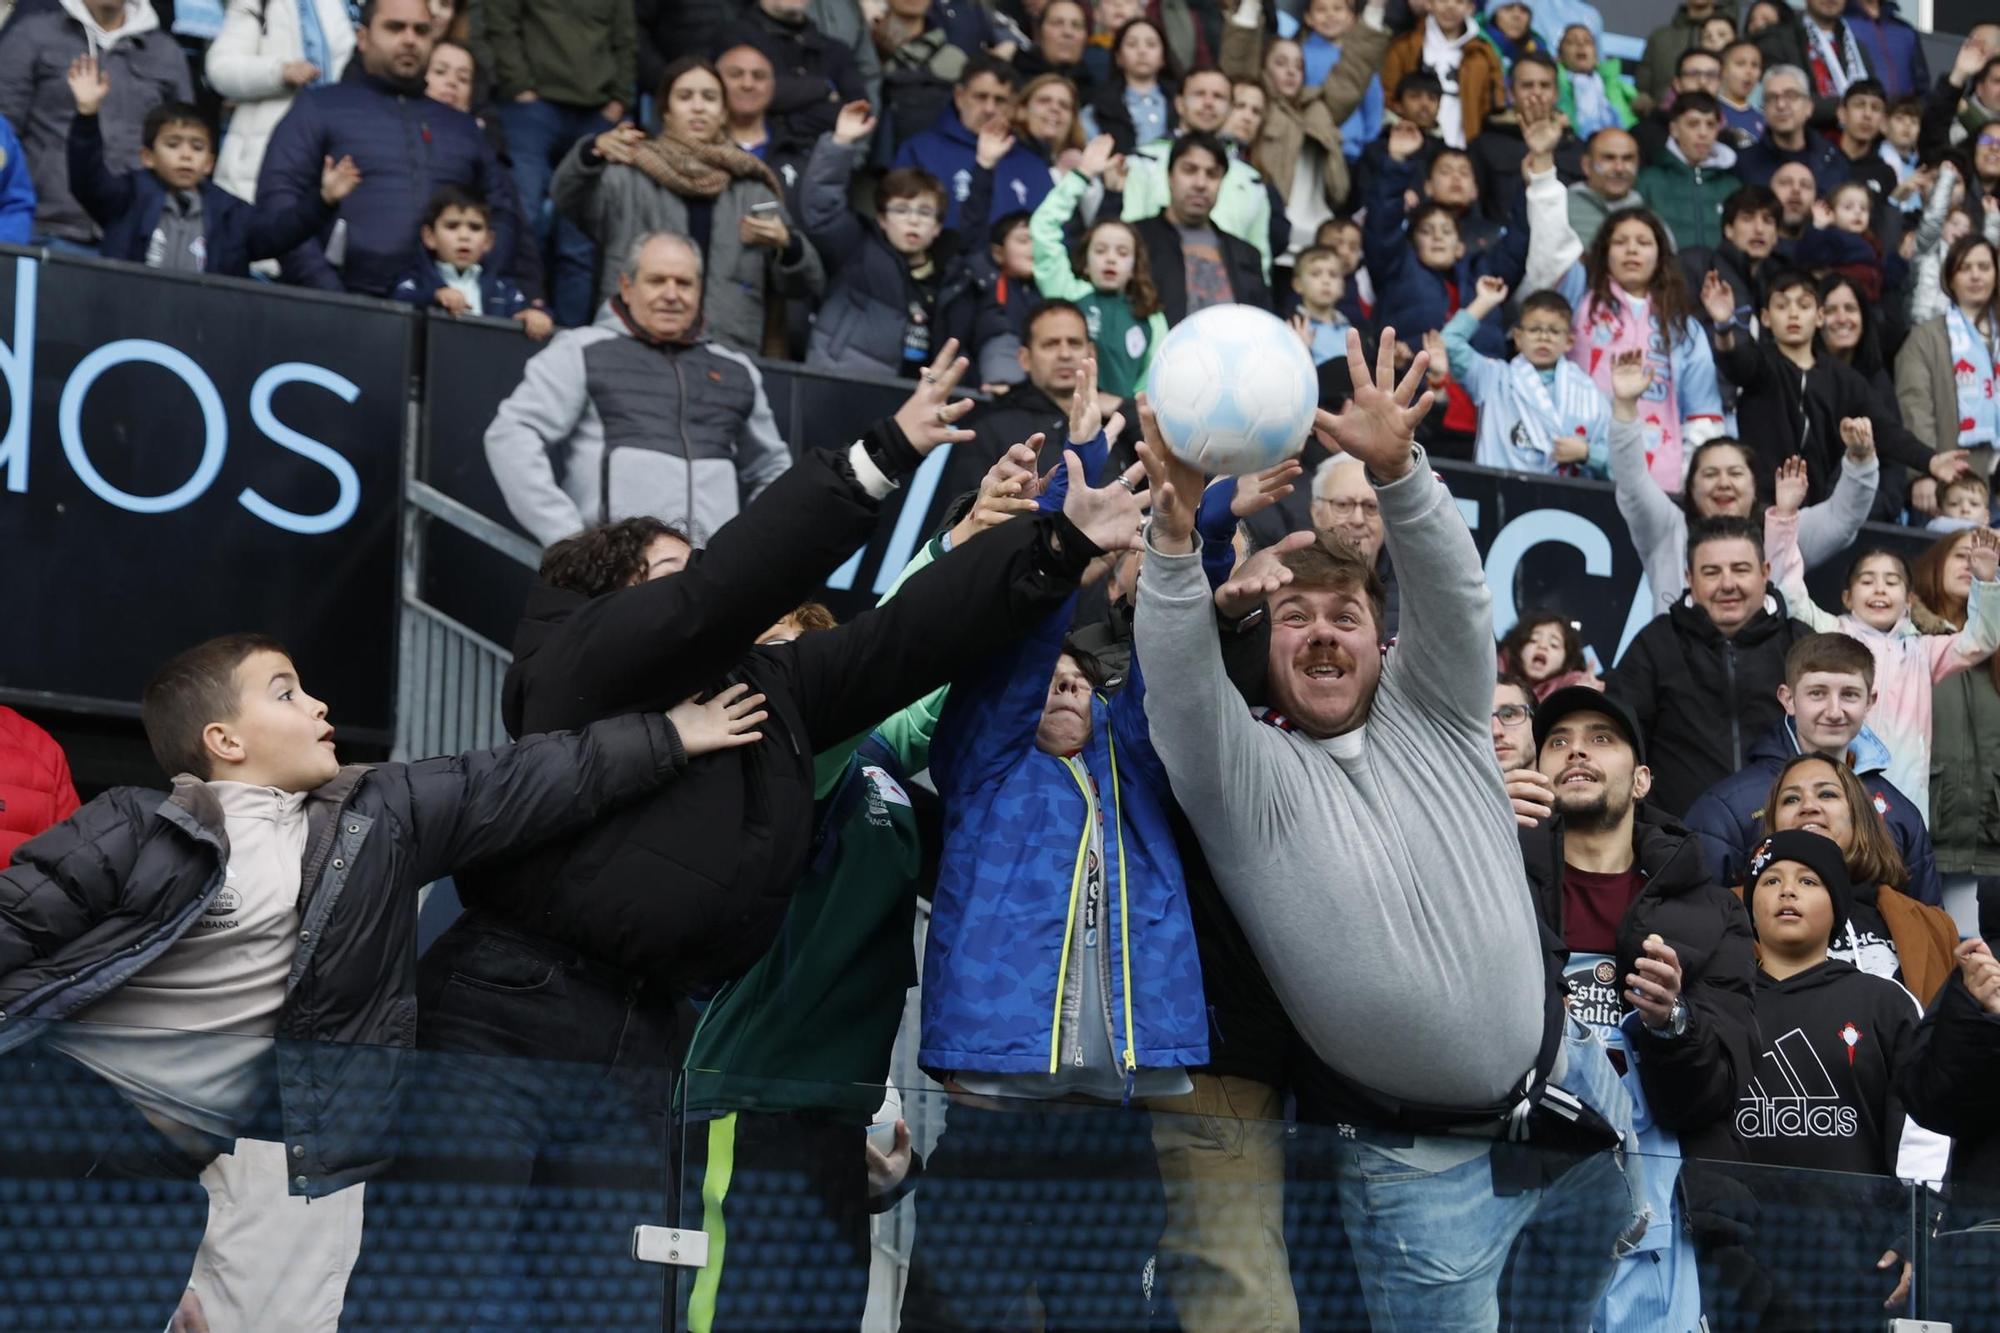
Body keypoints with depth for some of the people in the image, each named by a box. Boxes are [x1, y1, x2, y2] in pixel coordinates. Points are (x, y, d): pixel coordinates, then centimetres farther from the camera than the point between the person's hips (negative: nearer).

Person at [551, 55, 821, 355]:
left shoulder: (752, 192, 16)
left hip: (728, 355, 2)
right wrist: (593, 153, -31)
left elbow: (810, 285, 16)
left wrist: (786, 245, -4)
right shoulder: (630, 179, 8)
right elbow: (567, 198, -12)